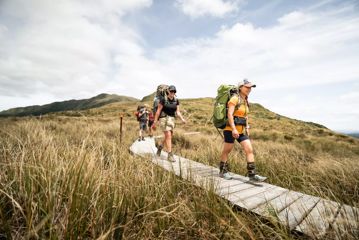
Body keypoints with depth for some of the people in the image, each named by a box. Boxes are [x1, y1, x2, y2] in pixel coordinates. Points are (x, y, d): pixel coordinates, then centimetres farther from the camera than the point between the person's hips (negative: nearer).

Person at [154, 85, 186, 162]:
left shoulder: (176, 100, 4)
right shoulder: (163, 99, -10)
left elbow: (178, 112, 3)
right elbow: (158, 110, -6)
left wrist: (182, 119, -13)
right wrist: (155, 121, -5)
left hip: (171, 119, 6)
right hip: (164, 119, -6)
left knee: (168, 137, 10)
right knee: (168, 136, -15)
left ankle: (160, 147, 38)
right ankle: (170, 155, -9)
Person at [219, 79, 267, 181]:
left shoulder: (245, 100, 13)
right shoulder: (235, 98, -11)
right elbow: (230, 114, -19)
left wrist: (247, 128, 16)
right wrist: (234, 129, -25)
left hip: (241, 130, 8)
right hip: (231, 129, -7)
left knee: (249, 150, -1)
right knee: (226, 150, 6)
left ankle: (252, 174, 5)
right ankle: (223, 171, 22)